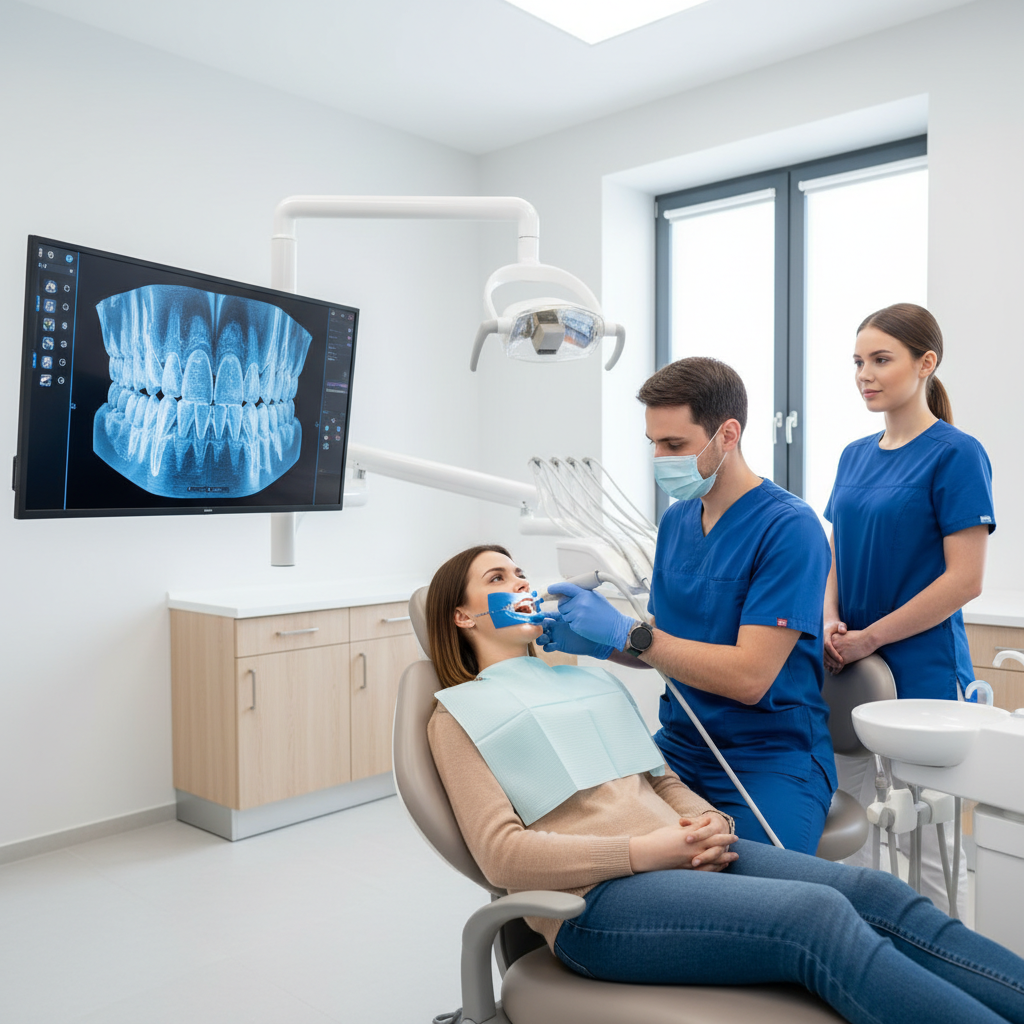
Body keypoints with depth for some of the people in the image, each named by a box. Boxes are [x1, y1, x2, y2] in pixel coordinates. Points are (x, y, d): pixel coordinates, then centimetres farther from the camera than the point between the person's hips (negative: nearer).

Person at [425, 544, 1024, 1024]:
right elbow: (502, 852, -7)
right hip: (594, 897, -6)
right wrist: (648, 849, -16)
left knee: (877, 895, -17)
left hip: (681, 852, 7)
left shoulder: (584, 677, 25)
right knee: (819, 916, -29)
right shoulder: (459, 713, 5)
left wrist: (709, 822, -2)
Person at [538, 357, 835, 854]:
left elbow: (749, 676, -20)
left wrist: (623, 632, -20)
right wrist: (590, 641, -4)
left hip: (773, 755, -5)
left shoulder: (790, 528, -14)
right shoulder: (675, 520, 9)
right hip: (679, 744, 6)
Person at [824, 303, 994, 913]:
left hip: (922, 671, -6)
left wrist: (868, 638, -14)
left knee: (923, 844, 3)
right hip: (850, 675, 6)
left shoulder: (956, 453, -8)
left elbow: (964, 579, -14)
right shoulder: (856, 456, 11)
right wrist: (830, 624, -3)